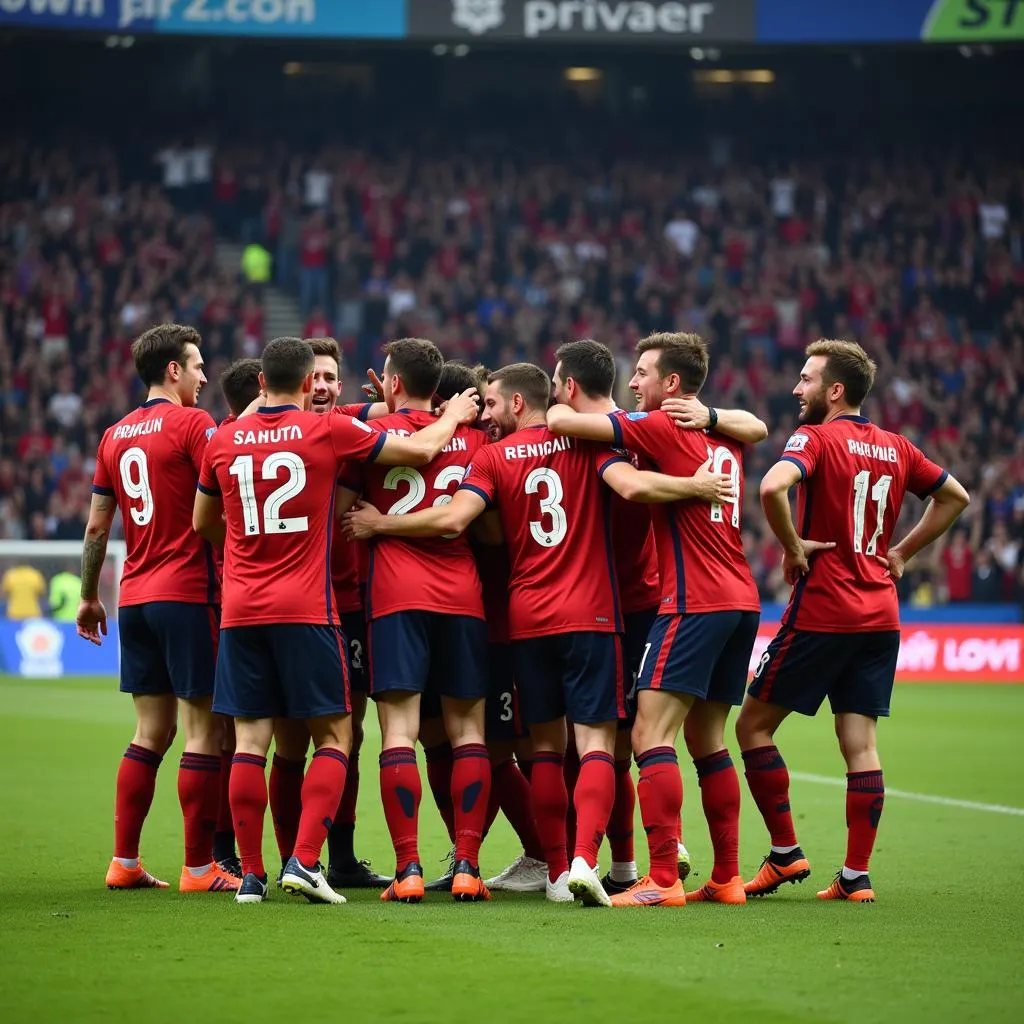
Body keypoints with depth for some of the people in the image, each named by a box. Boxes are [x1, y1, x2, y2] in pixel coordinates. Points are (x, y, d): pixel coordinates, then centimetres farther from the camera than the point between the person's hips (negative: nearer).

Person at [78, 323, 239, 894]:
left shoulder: (116, 436, 12)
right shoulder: (192, 424, -8)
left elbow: (97, 527, 16)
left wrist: (90, 597, 24)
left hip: (135, 599, 7)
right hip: (189, 594, -7)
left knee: (152, 730, 12)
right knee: (205, 729, -3)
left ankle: (124, 861, 12)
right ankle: (199, 867, -4)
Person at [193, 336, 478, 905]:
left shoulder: (225, 441, 7)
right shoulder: (328, 431, -3)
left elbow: (203, 524, 20)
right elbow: (422, 450, 4)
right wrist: (455, 415, 24)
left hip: (241, 609, 3)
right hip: (307, 608, -3)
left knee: (250, 741, 4)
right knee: (334, 735, 5)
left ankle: (251, 874, 3)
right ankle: (305, 861, -8)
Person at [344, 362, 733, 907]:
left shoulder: (493, 457, 2)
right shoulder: (587, 442, 2)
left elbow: (454, 517, -12)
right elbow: (632, 485, -15)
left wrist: (379, 524, 0)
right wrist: (701, 485, -4)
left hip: (526, 617, 1)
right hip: (590, 614, -1)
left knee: (546, 745, 10)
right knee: (596, 741, -3)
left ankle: (557, 871, 7)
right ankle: (584, 857, -21)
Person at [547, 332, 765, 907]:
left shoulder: (662, 427, -6)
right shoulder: (725, 437, 14)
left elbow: (563, 422, -10)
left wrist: (556, 407, 13)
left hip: (693, 602, -8)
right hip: (741, 600, 8)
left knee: (652, 736, -11)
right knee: (707, 741, 14)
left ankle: (664, 880, -18)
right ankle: (728, 878, 15)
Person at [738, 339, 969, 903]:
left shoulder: (816, 438, -8)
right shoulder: (895, 447, 11)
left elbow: (773, 486, -28)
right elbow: (954, 497, 23)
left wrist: (793, 546, -14)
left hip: (821, 613, -6)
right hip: (881, 617, 6)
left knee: (754, 725, 5)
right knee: (861, 745, 5)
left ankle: (786, 853, 5)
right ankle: (856, 876, 2)